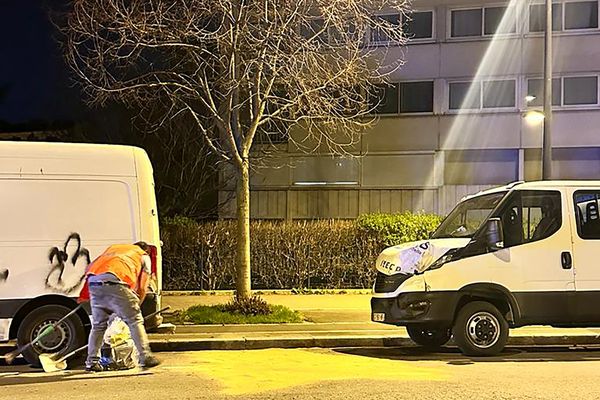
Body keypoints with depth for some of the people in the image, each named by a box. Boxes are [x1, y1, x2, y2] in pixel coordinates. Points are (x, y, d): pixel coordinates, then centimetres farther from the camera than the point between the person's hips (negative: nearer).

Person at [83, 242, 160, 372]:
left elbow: (90, 267, 29)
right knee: (135, 321, 5)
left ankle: (92, 362, 17)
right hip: (114, 282, -5)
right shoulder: (144, 256, 27)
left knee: (98, 325, 17)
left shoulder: (113, 247, 39)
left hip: (93, 280, 5)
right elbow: (142, 288, 19)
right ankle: (145, 357, 1)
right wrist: (134, 307, 30)